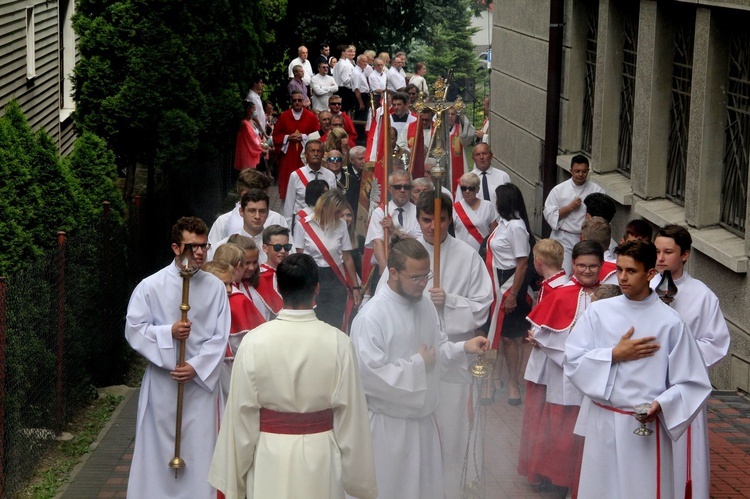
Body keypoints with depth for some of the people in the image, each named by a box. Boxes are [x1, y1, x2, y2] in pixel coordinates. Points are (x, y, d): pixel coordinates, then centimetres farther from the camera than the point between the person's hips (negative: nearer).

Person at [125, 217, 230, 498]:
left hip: (202, 381, 1)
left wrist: (196, 367, -13)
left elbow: (220, 337, -1)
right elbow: (134, 330, -5)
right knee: (159, 447, 6)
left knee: (199, 450, 3)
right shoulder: (151, 286, -5)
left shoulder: (215, 288, 0)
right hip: (162, 381, -1)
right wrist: (169, 333, -19)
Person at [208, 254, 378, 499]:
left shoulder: (255, 341, -12)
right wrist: (358, 478, 6)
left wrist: (235, 479, 5)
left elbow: (241, 414, -7)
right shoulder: (338, 343, -11)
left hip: (271, 459, 0)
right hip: (321, 457, 0)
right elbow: (351, 413, -6)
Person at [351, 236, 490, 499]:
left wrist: (464, 348, -5)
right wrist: (418, 365, -20)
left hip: (424, 418, 7)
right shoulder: (371, 317, -22)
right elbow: (370, 375, -27)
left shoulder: (425, 304, 4)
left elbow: (438, 348, 15)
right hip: (389, 425, -7)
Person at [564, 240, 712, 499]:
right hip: (603, 423, 3)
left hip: (647, 425, -3)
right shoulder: (599, 312, 1)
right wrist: (615, 355, -12)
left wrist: (661, 404, -19)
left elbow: (692, 383, -4)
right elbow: (572, 361, -3)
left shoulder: (669, 322, -7)